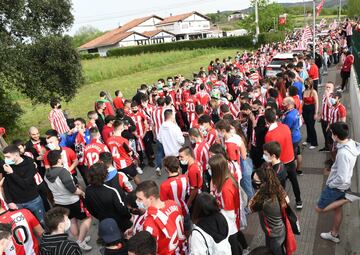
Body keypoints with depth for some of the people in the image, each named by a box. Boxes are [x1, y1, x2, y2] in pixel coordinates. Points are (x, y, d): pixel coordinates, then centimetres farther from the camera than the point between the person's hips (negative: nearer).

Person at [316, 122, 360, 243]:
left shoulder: (343, 153, -35)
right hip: (342, 185, 9)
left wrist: (330, 184, -14)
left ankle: (347, 198, 2)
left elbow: (341, 178, -31)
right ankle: (334, 235, 39)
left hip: (336, 186, -9)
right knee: (337, 209, 23)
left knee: (320, 209, 8)